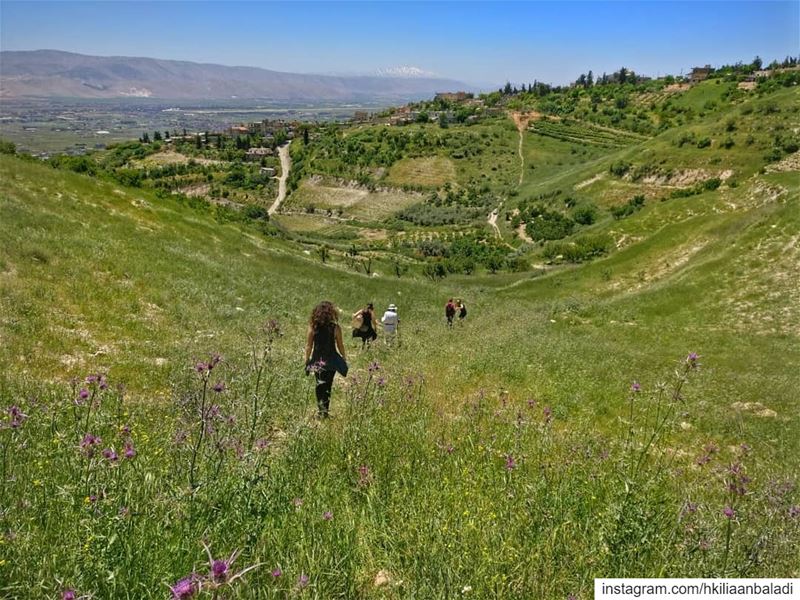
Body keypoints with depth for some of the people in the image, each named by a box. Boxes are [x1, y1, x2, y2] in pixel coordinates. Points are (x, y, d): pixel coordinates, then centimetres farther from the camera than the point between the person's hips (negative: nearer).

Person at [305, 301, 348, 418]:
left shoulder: (313, 327, -3)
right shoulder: (335, 327, -8)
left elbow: (308, 346, 0)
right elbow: (340, 346, 0)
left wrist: (307, 361, 8)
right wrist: (344, 358, 13)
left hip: (317, 360, 2)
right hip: (331, 360, -1)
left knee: (319, 386, 15)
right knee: (327, 386, 7)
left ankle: (321, 411, 11)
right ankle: (324, 411, 4)